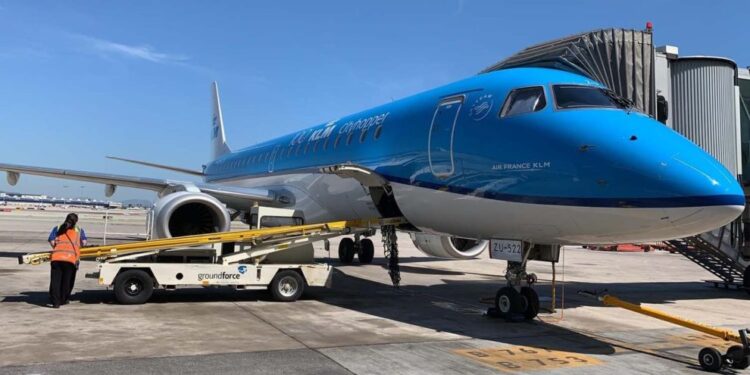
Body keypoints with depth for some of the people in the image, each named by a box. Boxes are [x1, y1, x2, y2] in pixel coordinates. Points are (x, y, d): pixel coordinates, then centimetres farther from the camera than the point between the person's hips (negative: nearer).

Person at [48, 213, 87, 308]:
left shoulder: (57, 229, 18)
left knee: (55, 280, 5)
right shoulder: (79, 230, 16)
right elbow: (84, 242, 3)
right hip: (71, 258, -1)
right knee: (67, 281, 14)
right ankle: (63, 300, 24)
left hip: (56, 257, 1)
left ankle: (55, 302, -1)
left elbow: (52, 242, 6)